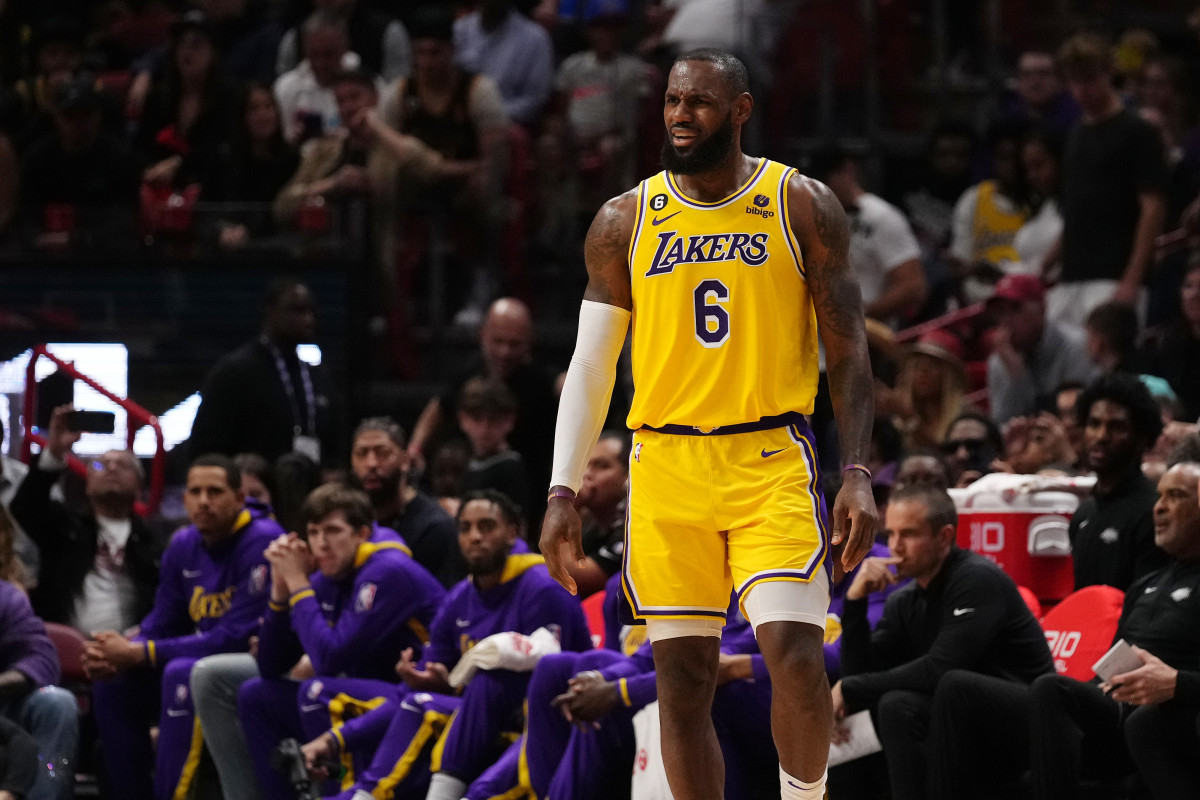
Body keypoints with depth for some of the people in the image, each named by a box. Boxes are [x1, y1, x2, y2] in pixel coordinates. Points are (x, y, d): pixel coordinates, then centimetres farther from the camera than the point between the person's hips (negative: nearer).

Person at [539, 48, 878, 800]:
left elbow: (849, 349, 3)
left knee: (795, 655, -17)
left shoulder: (803, 207, 2)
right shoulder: (624, 222, 8)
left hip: (771, 459, -2)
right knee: (683, 679, 2)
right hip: (667, 465, 2)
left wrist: (858, 475, -7)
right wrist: (564, 491, 4)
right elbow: (591, 364, 11)